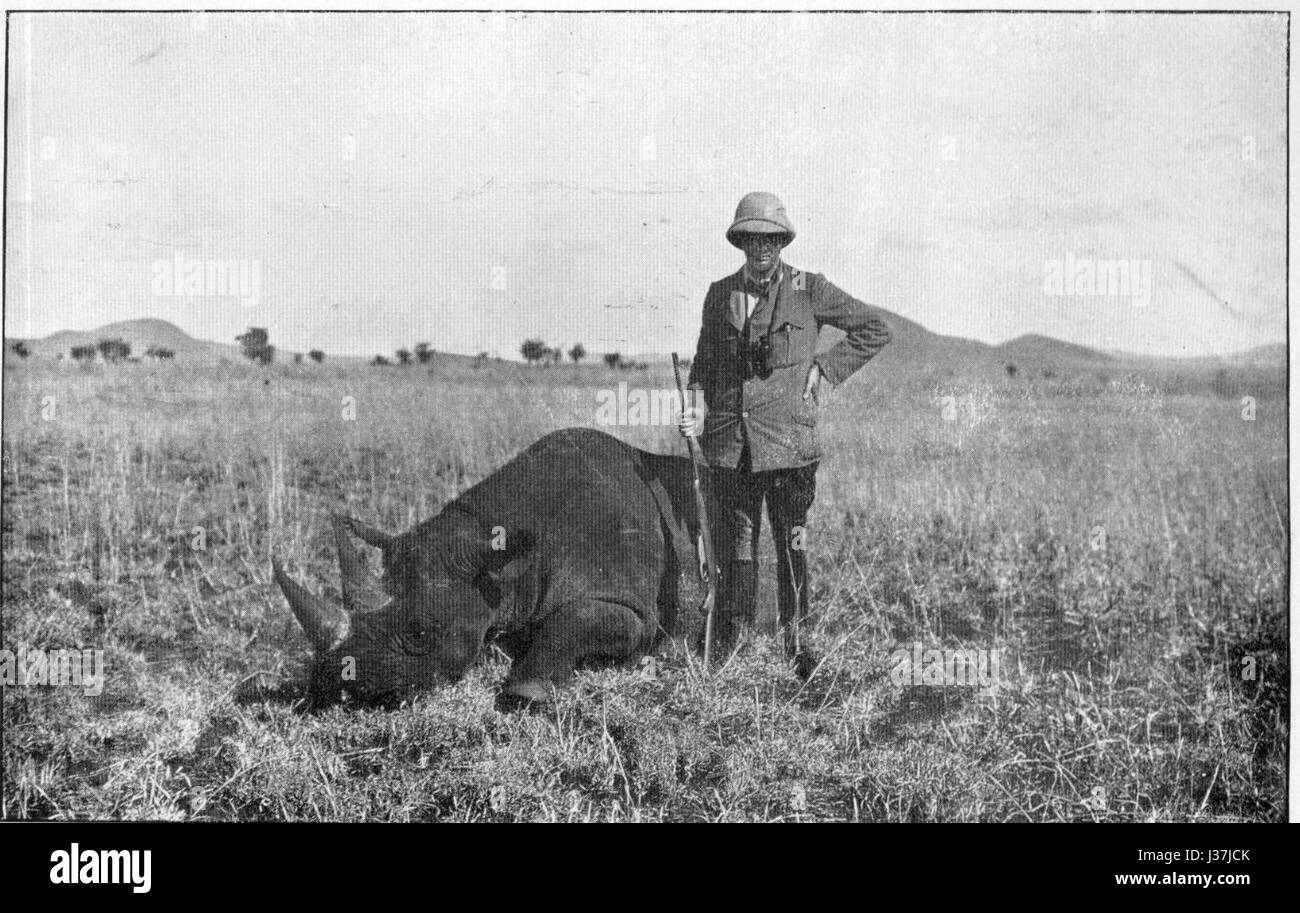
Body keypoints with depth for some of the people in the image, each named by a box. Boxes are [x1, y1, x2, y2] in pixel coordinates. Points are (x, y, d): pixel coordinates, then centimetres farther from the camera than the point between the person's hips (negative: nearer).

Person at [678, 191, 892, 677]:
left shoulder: (807, 290, 0)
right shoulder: (720, 294, 9)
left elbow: (873, 330, 7)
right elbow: (704, 358, 19)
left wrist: (823, 369, 0)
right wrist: (697, 408, 2)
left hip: (789, 439, -2)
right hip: (729, 438, 3)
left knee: (792, 538, 3)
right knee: (735, 539, 8)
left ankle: (796, 637, 16)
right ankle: (732, 633, 21)